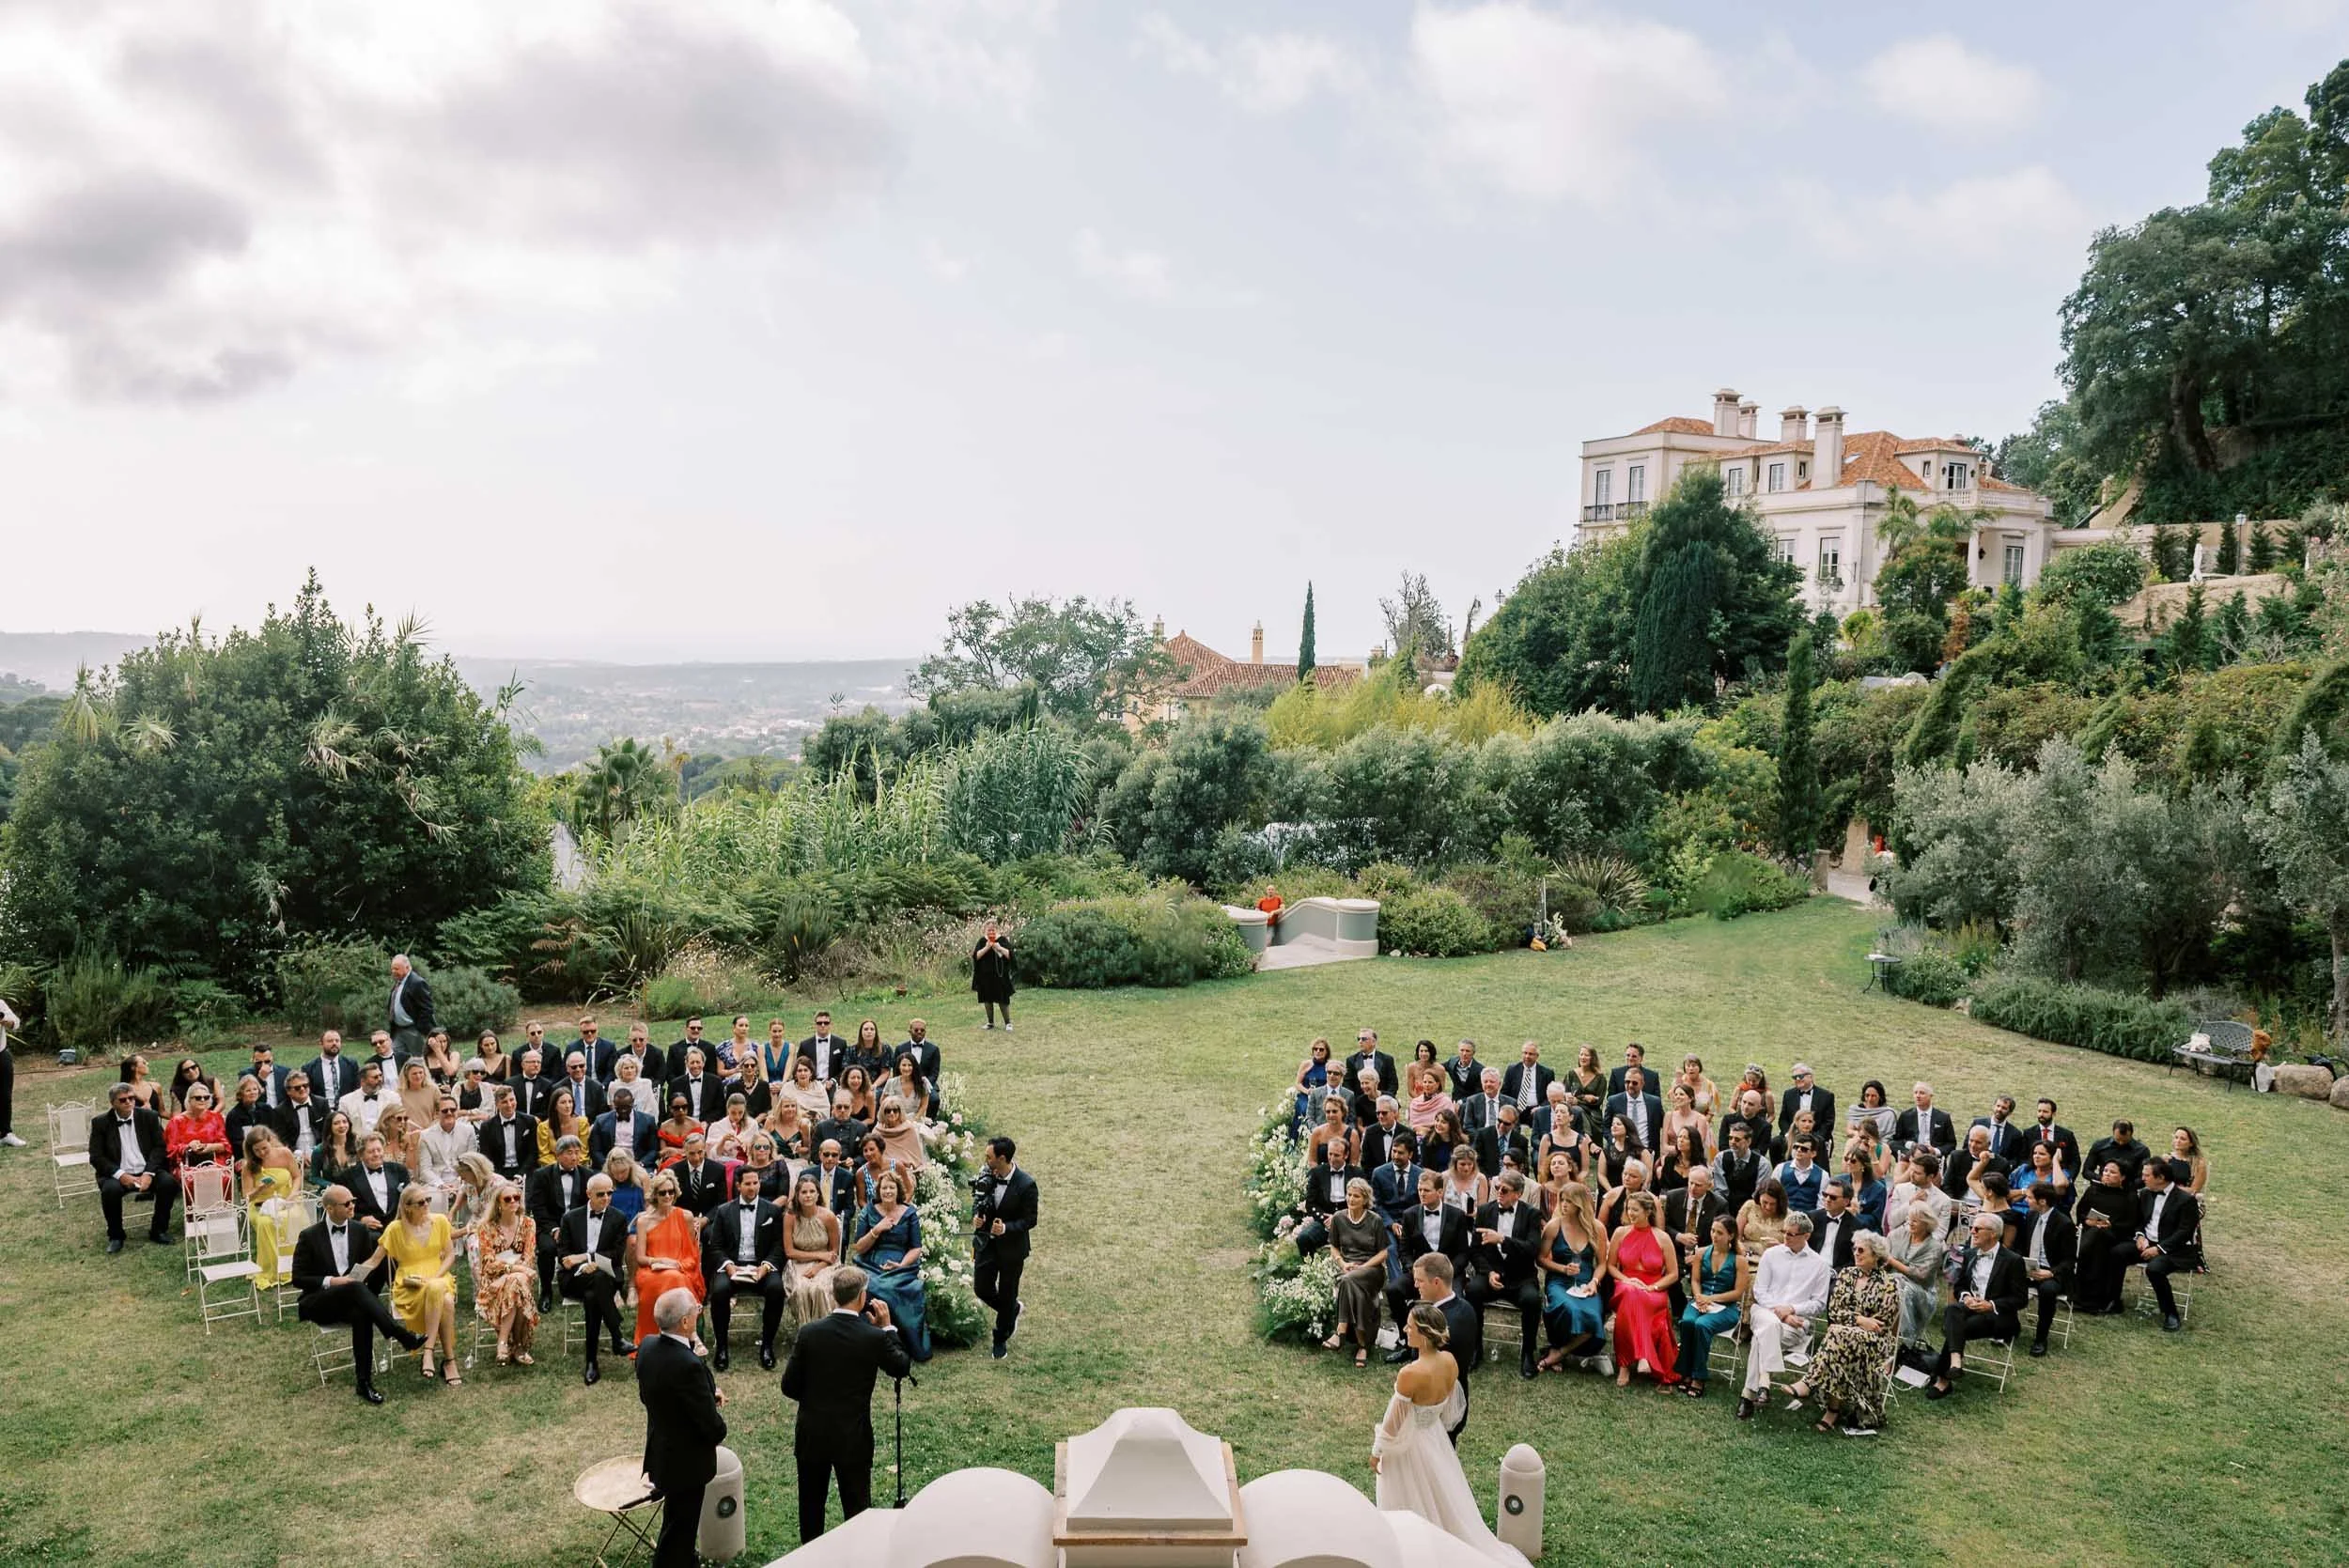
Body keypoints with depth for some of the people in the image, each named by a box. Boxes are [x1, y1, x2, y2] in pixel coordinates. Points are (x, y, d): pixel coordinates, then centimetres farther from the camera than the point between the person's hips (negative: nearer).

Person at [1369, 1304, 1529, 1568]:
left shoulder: (1410, 1374, -34)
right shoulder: (1450, 1362, -14)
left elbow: (1395, 1422, -21)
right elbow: (1450, 1407, 3)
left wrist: (1377, 1452, -6)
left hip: (1409, 1446, -6)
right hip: (1436, 1438, 7)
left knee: (1412, 1506, 18)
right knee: (1444, 1501, 27)